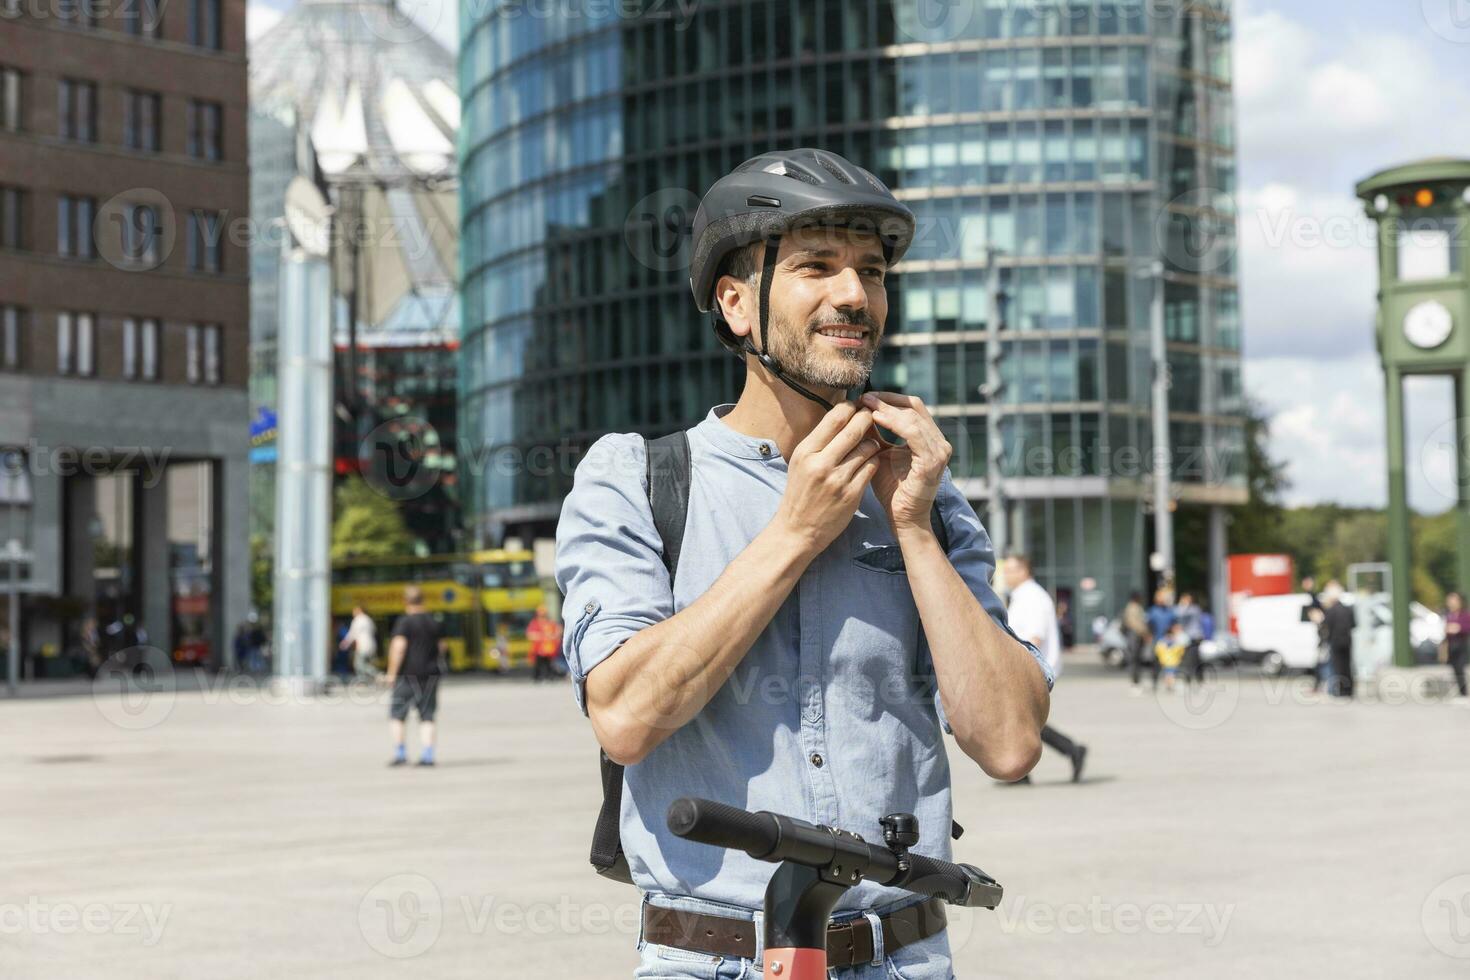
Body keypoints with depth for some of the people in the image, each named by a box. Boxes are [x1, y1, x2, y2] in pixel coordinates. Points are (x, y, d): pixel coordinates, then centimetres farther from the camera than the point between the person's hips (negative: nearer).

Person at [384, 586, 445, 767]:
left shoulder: (404, 622, -9)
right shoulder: (434, 623, 9)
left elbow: (399, 647, -18)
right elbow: (441, 647, 17)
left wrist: (391, 673, -13)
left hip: (408, 673, -5)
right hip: (430, 674, 5)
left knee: (397, 715, 5)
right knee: (427, 717, 7)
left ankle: (400, 753, 0)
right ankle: (427, 755, 0)